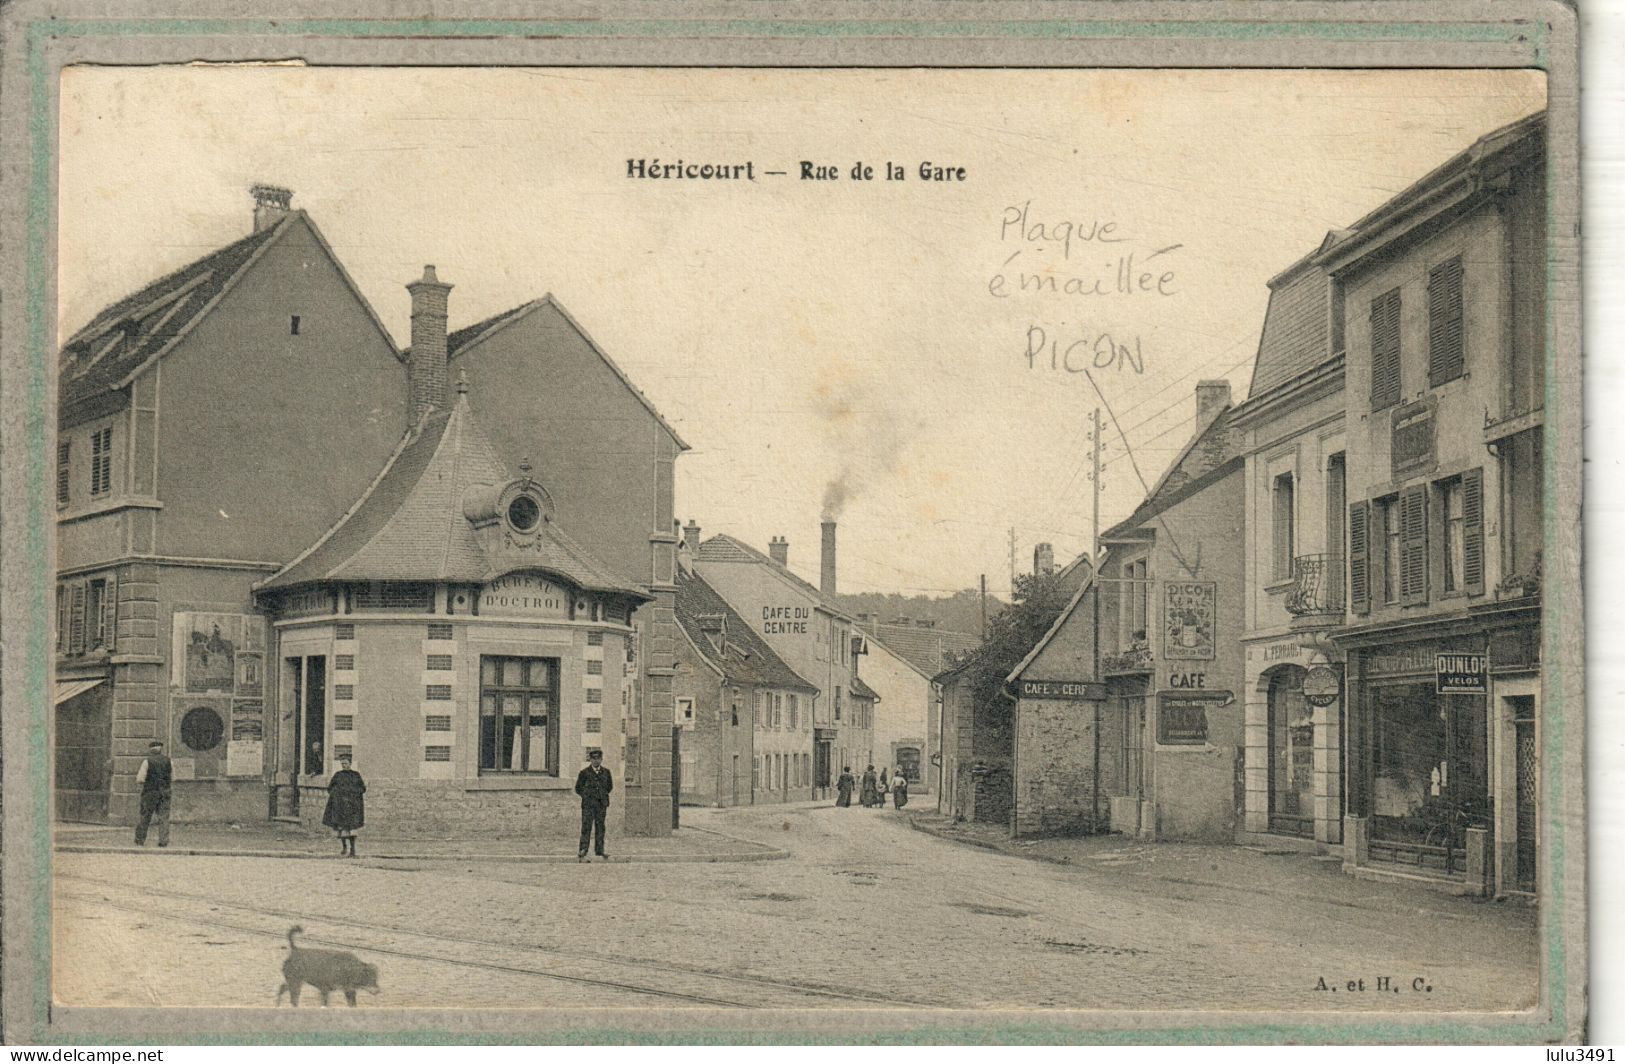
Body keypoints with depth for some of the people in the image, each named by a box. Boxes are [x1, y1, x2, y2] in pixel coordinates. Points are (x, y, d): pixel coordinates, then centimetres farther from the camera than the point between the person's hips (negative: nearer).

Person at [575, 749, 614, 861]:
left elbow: (610, 786, 23)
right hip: (588, 804, -3)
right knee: (586, 826, -8)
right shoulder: (584, 773, 0)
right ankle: (583, 850, -10)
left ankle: (599, 850, 13)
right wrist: (587, 795, 0)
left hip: (601, 804, 3)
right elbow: (578, 788, 6)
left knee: (600, 827, 6)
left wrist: (603, 795, 13)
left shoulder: (606, 772, 9)